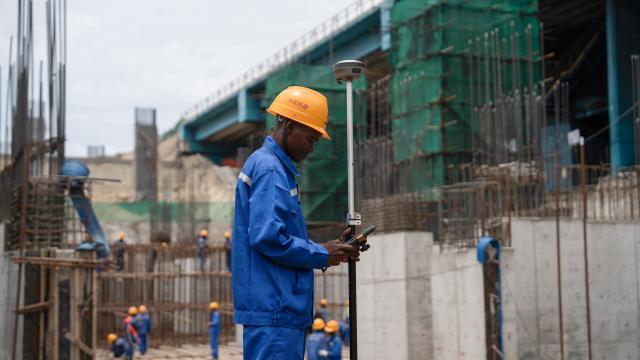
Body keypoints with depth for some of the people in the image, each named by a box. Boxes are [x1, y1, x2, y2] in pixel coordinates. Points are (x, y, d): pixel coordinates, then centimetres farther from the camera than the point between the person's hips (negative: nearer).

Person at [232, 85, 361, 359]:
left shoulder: (278, 168, 19)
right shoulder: (269, 168, -12)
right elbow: (267, 237, -23)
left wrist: (328, 248, 10)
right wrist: (322, 256, -11)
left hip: (284, 309, 10)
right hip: (273, 310, -10)